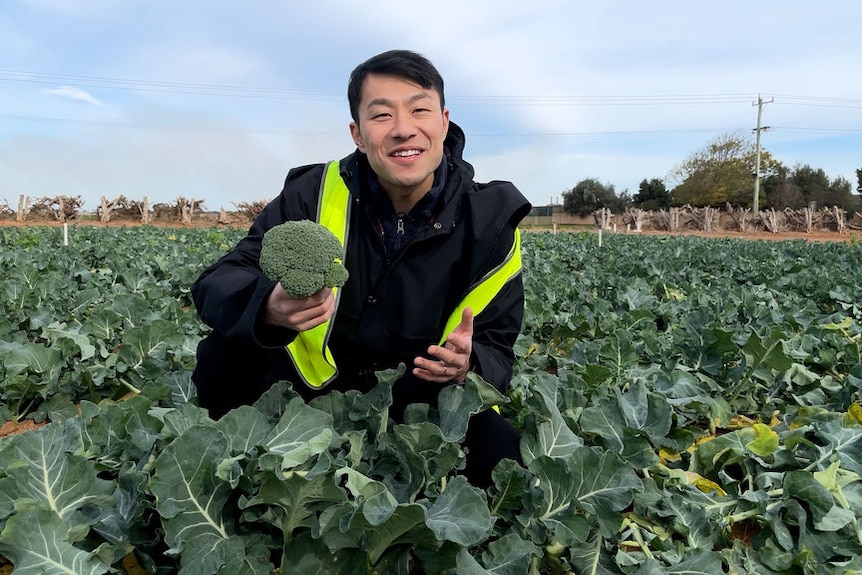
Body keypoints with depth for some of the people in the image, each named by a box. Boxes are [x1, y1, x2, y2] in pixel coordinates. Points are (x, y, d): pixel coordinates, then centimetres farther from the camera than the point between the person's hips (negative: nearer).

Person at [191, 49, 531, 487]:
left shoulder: (488, 221, -11)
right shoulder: (313, 194, -12)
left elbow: (496, 348, -6)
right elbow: (216, 284, -15)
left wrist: (469, 365, -33)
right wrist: (269, 309, -40)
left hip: (420, 405, 0)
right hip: (310, 387, 1)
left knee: (501, 454, -25)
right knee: (223, 357, -23)